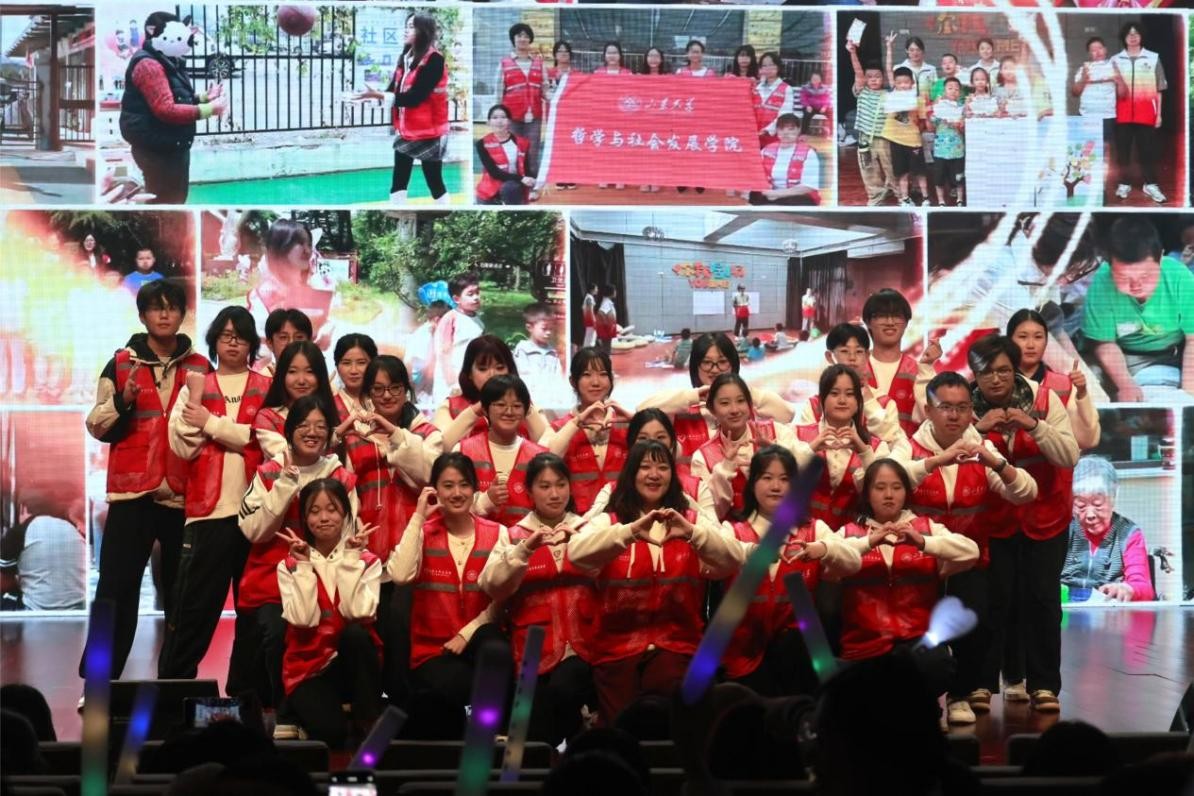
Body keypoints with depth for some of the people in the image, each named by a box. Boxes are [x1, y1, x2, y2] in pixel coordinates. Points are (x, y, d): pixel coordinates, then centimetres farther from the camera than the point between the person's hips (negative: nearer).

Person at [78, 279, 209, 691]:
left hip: (184, 494, 1)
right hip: (132, 492, -1)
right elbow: (97, 427, 1)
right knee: (116, 588, -3)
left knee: (183, 593, 5)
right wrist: (123, 401, -16)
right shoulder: (120, 364, 6)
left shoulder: (200, 369, 9)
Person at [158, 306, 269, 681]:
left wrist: (211, 422, -7)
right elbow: (183, 446, 0)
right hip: (207, 509, 0)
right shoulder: (194, 386, 12)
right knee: (193, 606, -2)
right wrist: (196, 398, -7)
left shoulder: (267, 389, 9)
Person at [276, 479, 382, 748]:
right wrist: (303, 564, -15)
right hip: (309, 669, -1)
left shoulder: (367, 561, -1)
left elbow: (358, 613, -19)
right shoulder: (289, 565, 0)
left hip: (355, 664, 1)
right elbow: (303, 619, -16)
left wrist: (352, 558, -17)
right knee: (329, 732, -32)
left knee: (356, 632, -34)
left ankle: (369, 726, -21)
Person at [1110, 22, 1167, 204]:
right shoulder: (1116, 60, 7)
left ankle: (1150, 185, 5)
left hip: (1146, 114, -1)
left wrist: (1159, 113, 4)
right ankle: (1123, 184, 10)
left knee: (1147, 149, 1)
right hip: (1123, 113, 1)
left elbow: (1159, 89, 6)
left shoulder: (1153, 58, 5)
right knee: (1122, 149, 3)